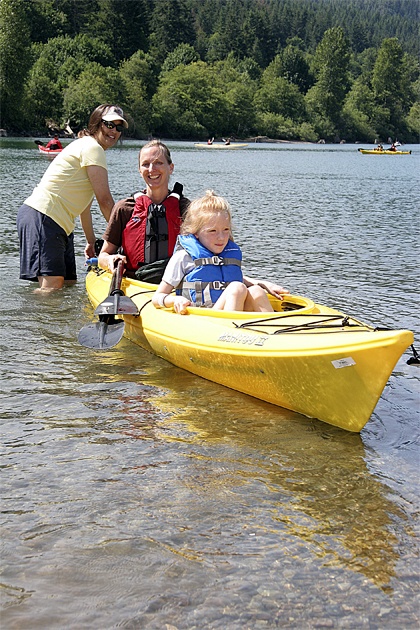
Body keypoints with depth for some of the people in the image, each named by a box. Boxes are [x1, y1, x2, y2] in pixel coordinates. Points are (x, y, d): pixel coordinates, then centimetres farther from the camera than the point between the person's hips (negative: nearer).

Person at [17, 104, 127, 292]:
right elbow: (105, 201, -11)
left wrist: (91, 241, 22)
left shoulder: (86, 146, 24)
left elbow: (83, 202, 23)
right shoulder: (92, 147, -8)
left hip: (59, 223, 11)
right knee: (52, 285, -19)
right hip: (41, 217, -11)